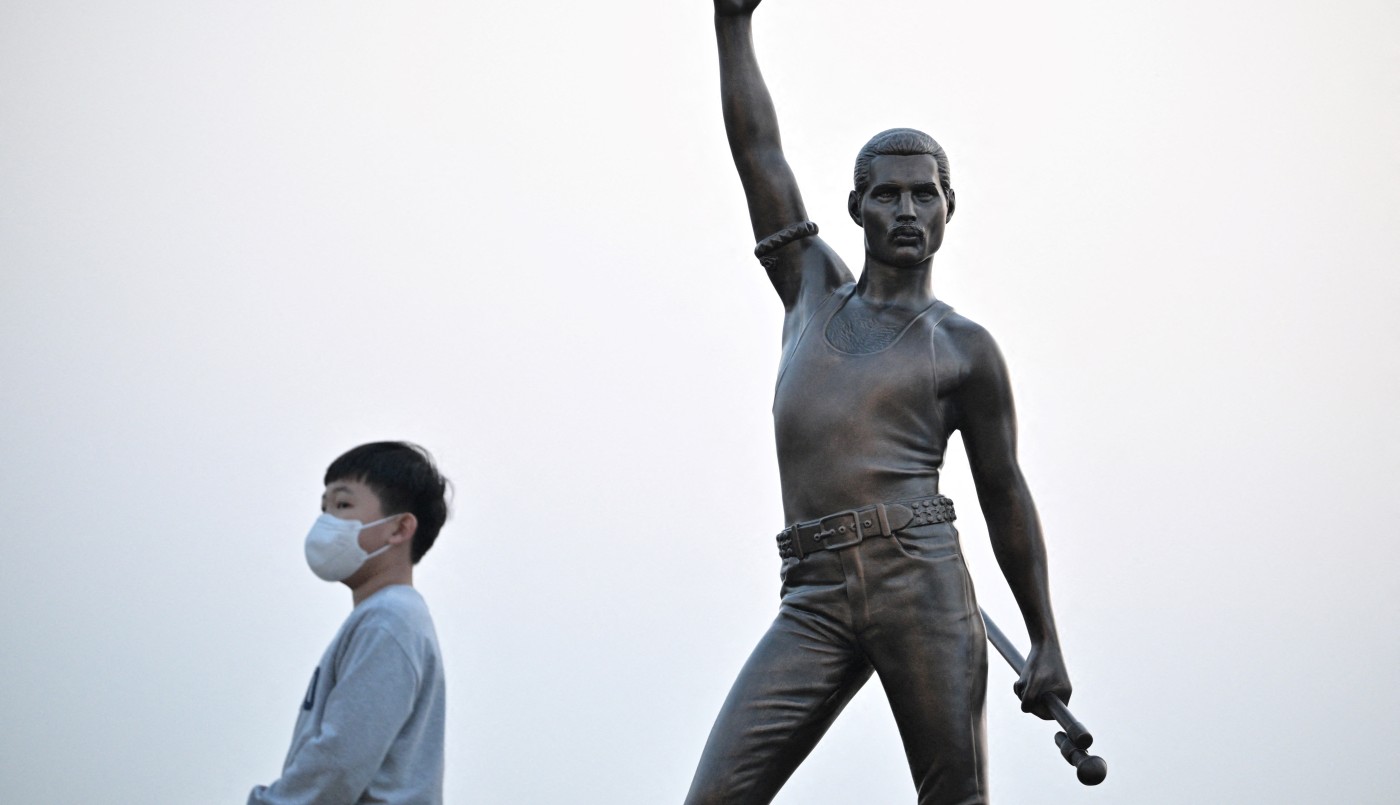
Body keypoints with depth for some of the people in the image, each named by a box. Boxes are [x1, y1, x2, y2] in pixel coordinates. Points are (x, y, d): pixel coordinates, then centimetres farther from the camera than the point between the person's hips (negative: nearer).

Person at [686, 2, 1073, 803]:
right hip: (814, 602, 3)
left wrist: (1047, 640, 11)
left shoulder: (965, 348, 10)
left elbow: (1004, 494, 13)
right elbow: (758, 152, 18)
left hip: (921, 580, -3)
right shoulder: (813, 288, 20)